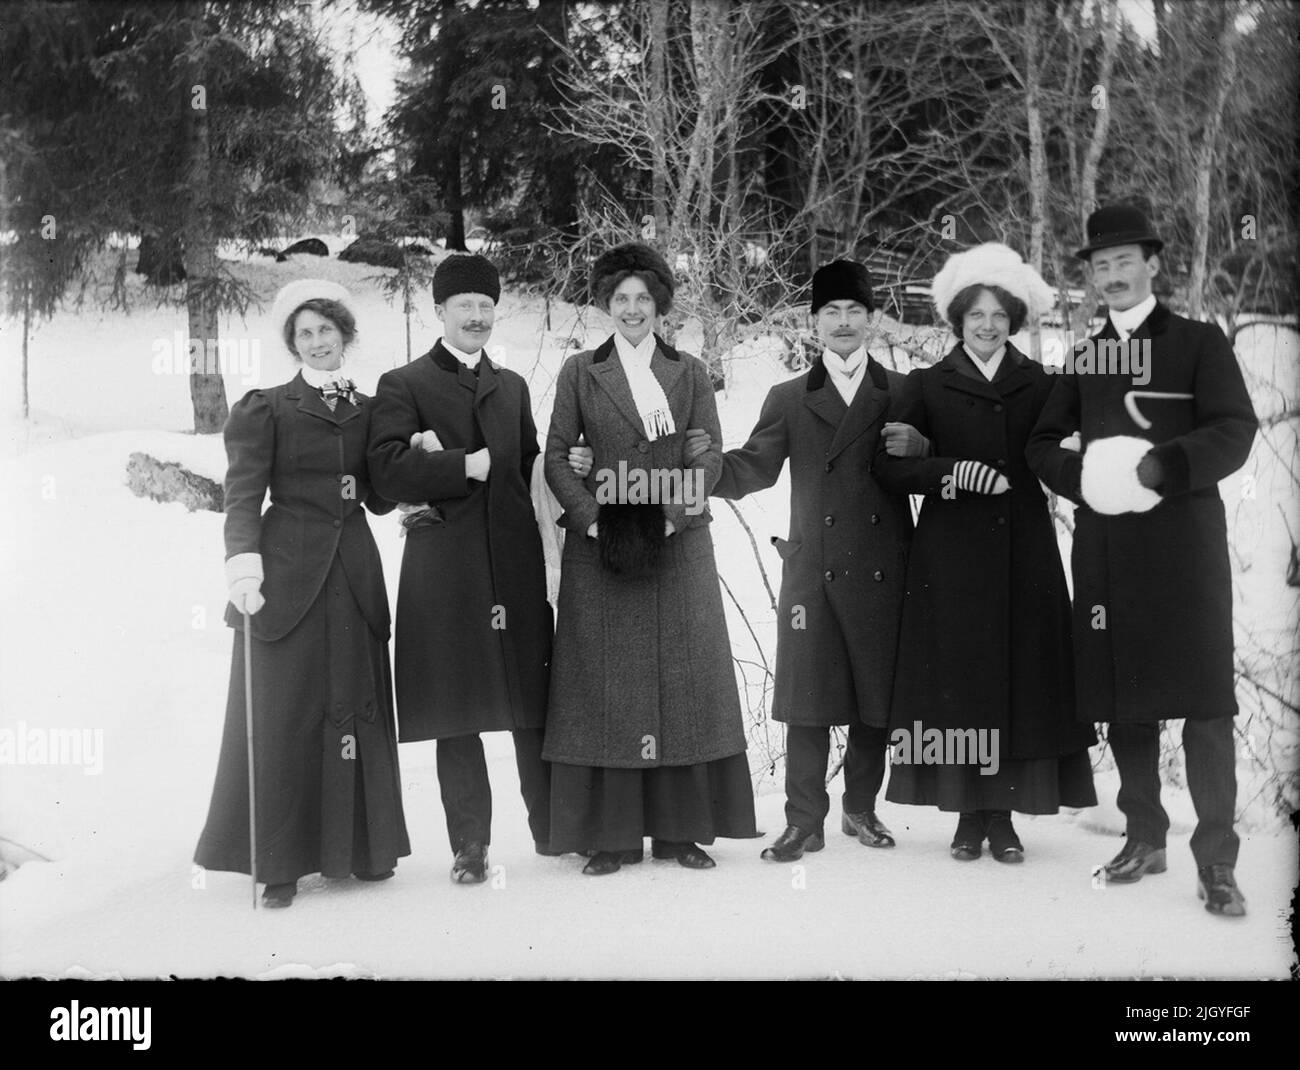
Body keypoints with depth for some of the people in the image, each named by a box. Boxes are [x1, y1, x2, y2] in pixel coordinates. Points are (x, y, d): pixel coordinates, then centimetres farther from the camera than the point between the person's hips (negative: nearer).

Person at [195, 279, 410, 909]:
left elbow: (379, 499, 15)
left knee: (357, 706, 6)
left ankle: (361, 847, 17)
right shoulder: (266, 409, 3)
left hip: (353, 573, 4)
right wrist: (243, 565, -19)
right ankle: (279, 863, 6)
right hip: (289, 573, -4)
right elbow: (243, 495, -5)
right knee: (284, 712, -2)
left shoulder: (367, 411, 15)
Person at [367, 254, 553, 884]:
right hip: (446, 569, -3)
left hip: (516, 563, 4)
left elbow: (529, 470, 17)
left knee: (534, 702, 5)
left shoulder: (513, 386, 20)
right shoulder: (403, 385, 5)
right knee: (456, 714, 1)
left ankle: (551, 829, 17)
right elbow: (389, 472, -8)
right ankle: (469, 845, 10)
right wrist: (470, 466, -11)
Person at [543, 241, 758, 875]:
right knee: (605, 685, -1)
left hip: (677, 545, 1)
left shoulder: (690, 373, 10)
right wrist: (591, 516, -11)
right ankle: (611, 834, 5)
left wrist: (671, 515, -11)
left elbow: (711, 458, 4)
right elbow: (556, 456, 3)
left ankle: (680, 828, 9)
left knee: (683, 679, 0)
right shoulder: (579, 372, 8)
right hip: (600, 548, -1)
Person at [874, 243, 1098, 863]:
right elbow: (890, 467, -1)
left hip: (1023, 555, 1)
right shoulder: (927, 386, 6)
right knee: (958, 678, -2)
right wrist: (952, 471, -14)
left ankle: (1004, 816, 7)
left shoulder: (1039, 386, 11)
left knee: (1021, 674, -1)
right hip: (952, 556, -1)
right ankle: (970, 815, 7)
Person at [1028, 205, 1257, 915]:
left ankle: (1215, 858, 0)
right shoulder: (1084, 359, 16)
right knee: (1122, 699, 6)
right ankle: (1144, 837, 20)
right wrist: (1084, 475, -7)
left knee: (1204, 701, -6)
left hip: (1184, 542, -3)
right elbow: (1042, 445, 13)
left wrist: (1159, 468, -18)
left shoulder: (1199, 342, 5)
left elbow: (1234, 430, -5)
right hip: (1104, 545, 4)